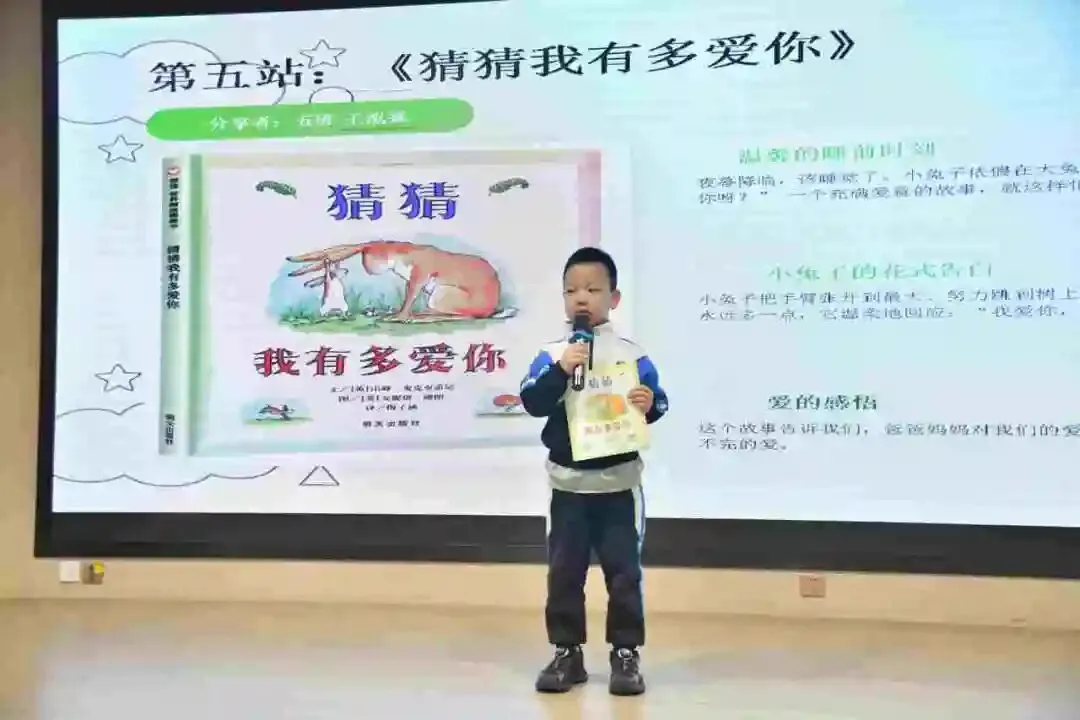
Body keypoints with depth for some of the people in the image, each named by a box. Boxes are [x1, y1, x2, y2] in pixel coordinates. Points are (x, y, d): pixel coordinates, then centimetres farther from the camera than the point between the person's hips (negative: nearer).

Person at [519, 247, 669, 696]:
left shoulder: (631, 355, -3)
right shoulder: (551, 355, 0)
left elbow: (657, 401, -3)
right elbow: (532, 402, -12)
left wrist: (649, 405, -25)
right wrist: (559, 371, -25)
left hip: (619, 484, -1)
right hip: (568, 485, 2)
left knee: (623, 572, 5)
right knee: (564, 571, 10)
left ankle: (626, 654, 19)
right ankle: (566, 653, 23)